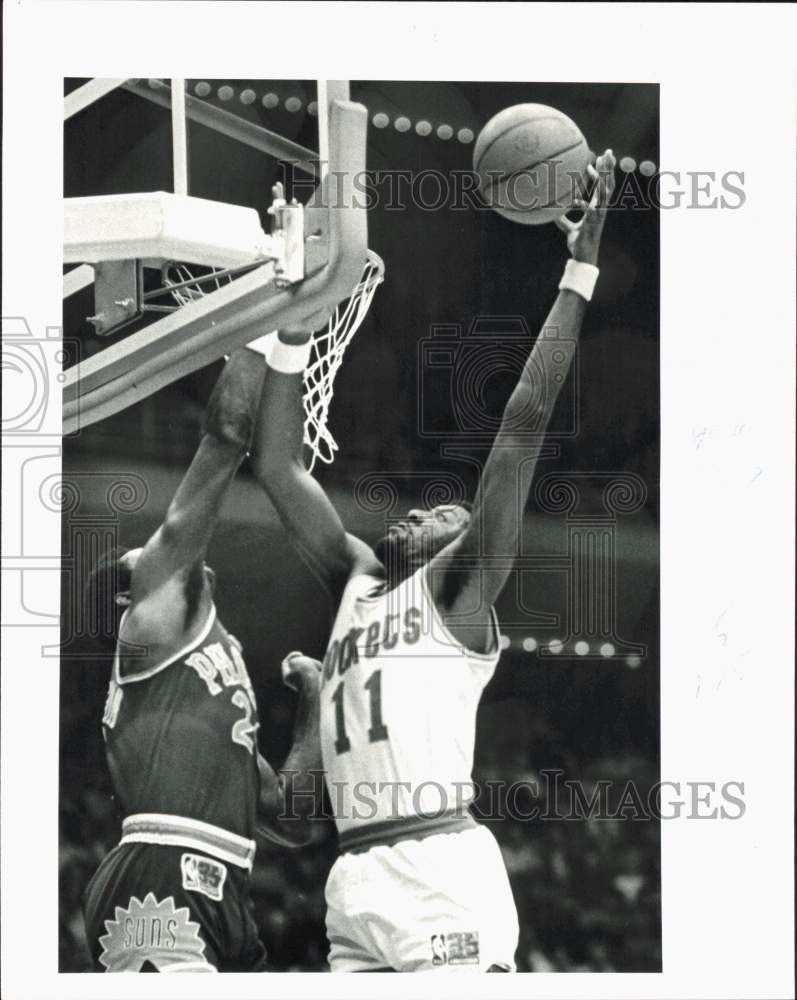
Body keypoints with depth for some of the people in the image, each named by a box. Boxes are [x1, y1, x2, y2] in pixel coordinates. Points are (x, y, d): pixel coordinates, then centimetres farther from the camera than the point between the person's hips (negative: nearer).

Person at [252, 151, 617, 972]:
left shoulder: (461, 584, 7)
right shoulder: (355, 579, 24)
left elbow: (524, 423, -2)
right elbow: (277, 469, 26)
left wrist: (580, 273, -4)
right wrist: (293, 331, 24)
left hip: (441, 872, -6)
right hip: (354, 879, 7)